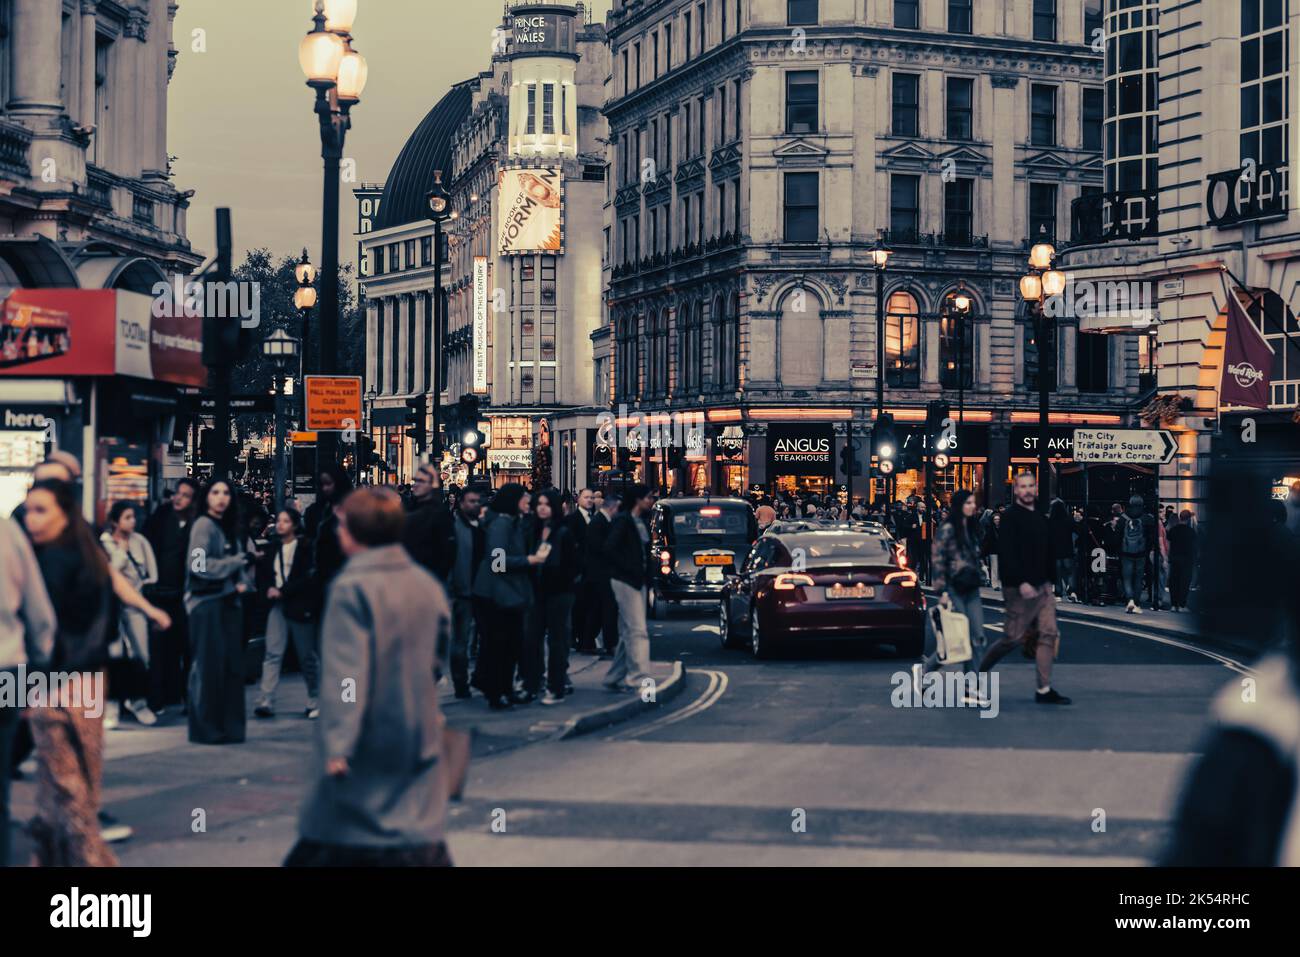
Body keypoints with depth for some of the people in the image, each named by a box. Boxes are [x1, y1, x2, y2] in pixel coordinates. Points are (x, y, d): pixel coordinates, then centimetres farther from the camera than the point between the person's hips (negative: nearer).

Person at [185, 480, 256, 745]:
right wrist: (240, 560, -10)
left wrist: (244, 582, -2)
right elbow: (200, 565, -17)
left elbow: (242, 565, 20)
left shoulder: (231, 528, 17)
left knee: (232, 665, 4)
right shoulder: (203, 525, -6)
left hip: (229, 602, 7)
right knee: (209, 665, -6)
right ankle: (206, 729, 0)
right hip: (207, 601, -7)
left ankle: (230, 727, 9)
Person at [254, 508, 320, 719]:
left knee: (307, 656, 6)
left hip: (300, 606, -4)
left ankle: (315, 702, 18)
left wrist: (283, 591, -14)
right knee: (272, 653, -7)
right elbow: (262, 573, 13)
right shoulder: (273, 548, 11)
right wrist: (268, 589, -6)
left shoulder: (305, 547, -4)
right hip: (277, 606, 4)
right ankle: (266, 702, -12)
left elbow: (308, 577, -11)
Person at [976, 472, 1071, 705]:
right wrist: (1022, 583, -26)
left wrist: (1050, 579, 15)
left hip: (1042, 587, 8)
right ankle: (977, 671, 14)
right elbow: (1007, 553, -20)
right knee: (1013, 637, -4)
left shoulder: (1041, 518, 15)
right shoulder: (1011, 517, -11)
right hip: (1019, 589, -8)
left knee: (1048, 634, 1)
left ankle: (1044, 690, 3)